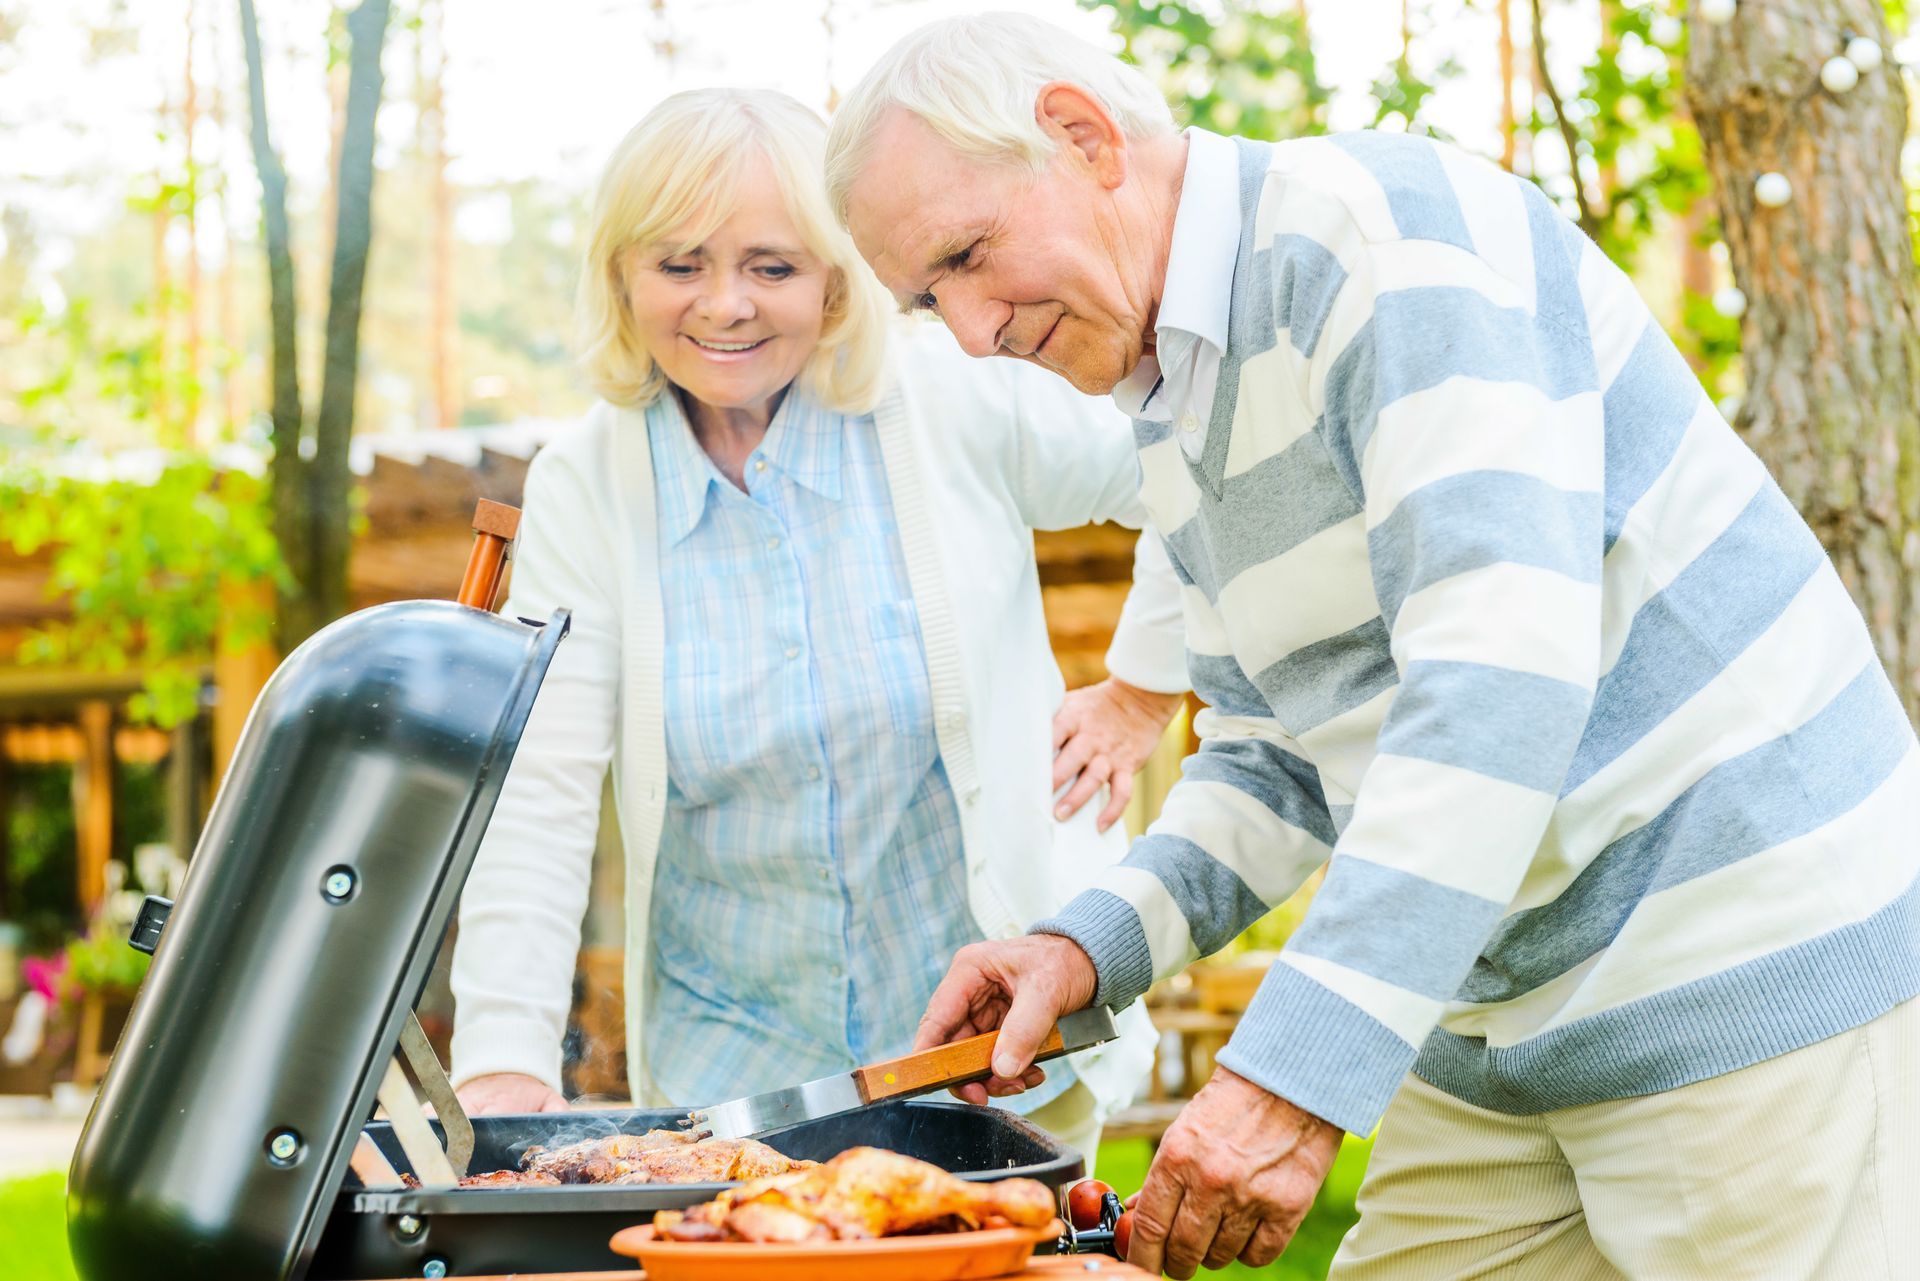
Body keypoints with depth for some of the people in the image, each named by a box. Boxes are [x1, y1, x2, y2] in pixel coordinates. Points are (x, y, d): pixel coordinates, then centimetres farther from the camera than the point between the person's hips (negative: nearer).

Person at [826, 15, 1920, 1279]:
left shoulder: (1385, 229, -18)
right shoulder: (1174, 424, 11)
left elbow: (1505, 673, -28)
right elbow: (1273, 758, 16)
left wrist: (1301, 1072, -31)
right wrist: (1089, 948, -2)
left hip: (1757, 980, -8)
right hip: (1500, 1025, 8)